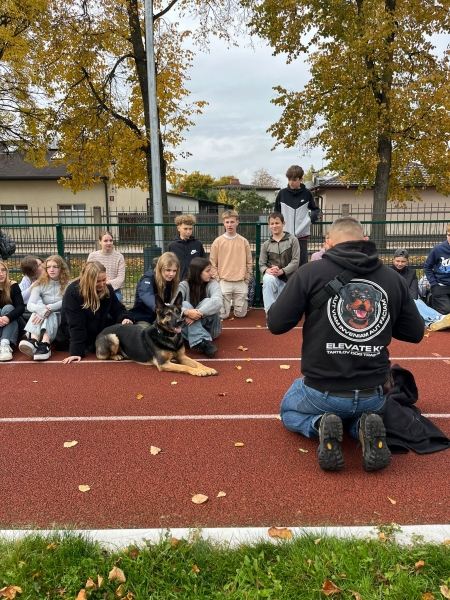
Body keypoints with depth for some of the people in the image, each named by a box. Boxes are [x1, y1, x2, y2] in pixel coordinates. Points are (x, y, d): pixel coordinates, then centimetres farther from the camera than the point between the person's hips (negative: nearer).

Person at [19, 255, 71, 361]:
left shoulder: (67, 284, -1)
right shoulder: (40, 284, 3)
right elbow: (30, 305, -13)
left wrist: (48, 308, -34)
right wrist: (41, 309, -36)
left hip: (60, 317, -2)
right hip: (44, 320, 2)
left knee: (49, 315, -33)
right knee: (39, 308, -30)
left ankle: (44, 344, -57)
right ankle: (34, 340, -55)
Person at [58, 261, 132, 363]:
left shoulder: (107, 288, -11)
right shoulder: (73, 292, -27)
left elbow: (117, 308, -3)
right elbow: (76, 325, -31)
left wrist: (124, 318, -28)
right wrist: (76, 352, -36)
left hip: (99, 331, 6)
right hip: (72, 335, -6)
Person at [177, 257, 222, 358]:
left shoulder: (212, 284, -8)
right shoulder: (184, 285, -7)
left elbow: (217, 302, -29)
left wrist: (198, 313, -42)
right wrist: (187, 312, -44)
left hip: (209, 327, -1)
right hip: (188, 328, 1)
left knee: (207, 301, -26)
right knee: (185, 305, -28)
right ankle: (204, 342, -44)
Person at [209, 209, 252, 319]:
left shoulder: (244, 241, 5)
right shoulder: (217, 242, 1)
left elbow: (249, 262, 8)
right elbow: (212, 264, 2)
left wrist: (246, 280, 2)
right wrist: (218, 280, -5)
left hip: (241, 283, 1)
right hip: (223, 283, -1)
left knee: (240, 314, 6)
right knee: (223, 314, -1)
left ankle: (235, 302, 36)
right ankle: (228, 303, 30)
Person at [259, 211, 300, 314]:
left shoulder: (292, 240, -3)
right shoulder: (266, 244, 3)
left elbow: (295, 262, -9)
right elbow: (262, 265, 2)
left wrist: (282, 271, -24)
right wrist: (267, 270, -22)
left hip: (287, 279, 0)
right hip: (272, 276, 0)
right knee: (268, 280, -38)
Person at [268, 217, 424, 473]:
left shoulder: (309, 272, -12)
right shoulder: (394, 278, -2)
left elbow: (276, 324, -9)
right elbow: (415, 333, 7)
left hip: (322, 391, -2)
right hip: (373, 394, 3)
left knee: (289, 411, 31)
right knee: (369, 409, 39)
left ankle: (320, 425, -3)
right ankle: (366, 428, 3)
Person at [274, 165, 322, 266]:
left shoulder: (307, 193, 3)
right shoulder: (282, 193, 3)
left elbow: (316, 210, 14)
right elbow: (276, 213, 12)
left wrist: (311, 219, -5)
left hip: (302, 236, 0)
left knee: (302, 265, 3)